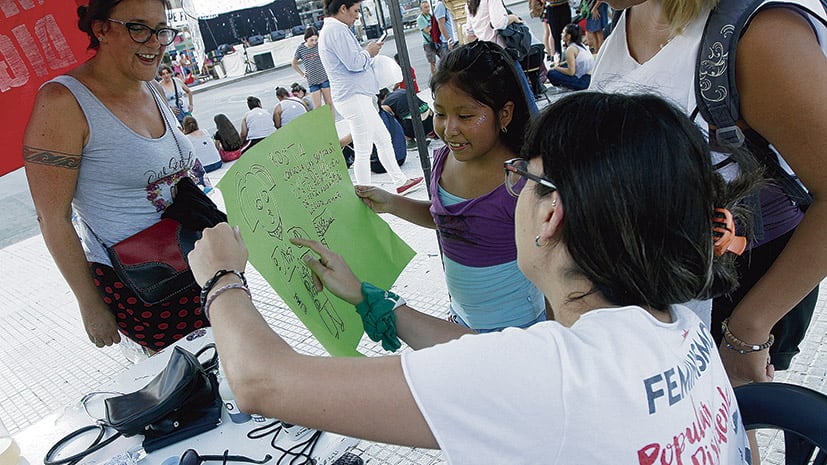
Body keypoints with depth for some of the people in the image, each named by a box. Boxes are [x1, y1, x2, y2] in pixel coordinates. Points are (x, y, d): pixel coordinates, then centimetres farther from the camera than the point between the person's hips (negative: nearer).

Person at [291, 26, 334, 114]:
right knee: (317, 108, 0)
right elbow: (294, 64, 14)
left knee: (329, 104, 3)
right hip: (312, 81, 1)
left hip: (325, 78, -1)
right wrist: (302, 74, 8)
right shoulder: (300, 48, -1)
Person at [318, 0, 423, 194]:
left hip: (357, 96, 11)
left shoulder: (330, 29, 19)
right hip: (353, 97, -11)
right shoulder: (337, 29, -15)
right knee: (363, 151, -5)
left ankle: (400, 182, 26)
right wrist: (369, 52, -2)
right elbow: (353, 63, -21)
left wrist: (367, 51, 12)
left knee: (383, 139, 16)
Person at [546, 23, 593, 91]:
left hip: (583, 82, -9)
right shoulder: (581, 45, 14)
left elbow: (571, 72, -17)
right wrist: (559, 64, 18)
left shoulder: (571, 49, -13)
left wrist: (556, 68, -2)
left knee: (551, 73, -8)